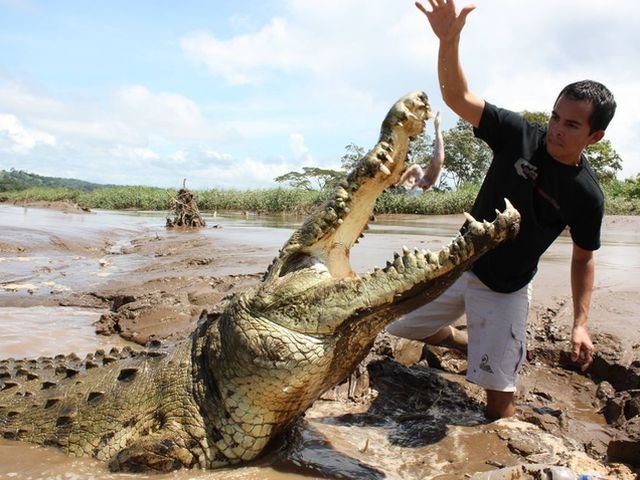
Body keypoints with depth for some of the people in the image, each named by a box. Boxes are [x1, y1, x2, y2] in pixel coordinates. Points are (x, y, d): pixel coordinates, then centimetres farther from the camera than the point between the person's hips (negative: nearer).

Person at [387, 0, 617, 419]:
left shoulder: (587, 196, -15)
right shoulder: (520, 134, -13)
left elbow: (583, 259, -1)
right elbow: (457, 97, -19)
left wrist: (581, 323, -8)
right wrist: (449, 40, -36)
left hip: (505, 291, -3)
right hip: (460, 265, 3)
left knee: (500, 395, -7)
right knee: (401, 327, 15)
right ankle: (472, 343, 38)